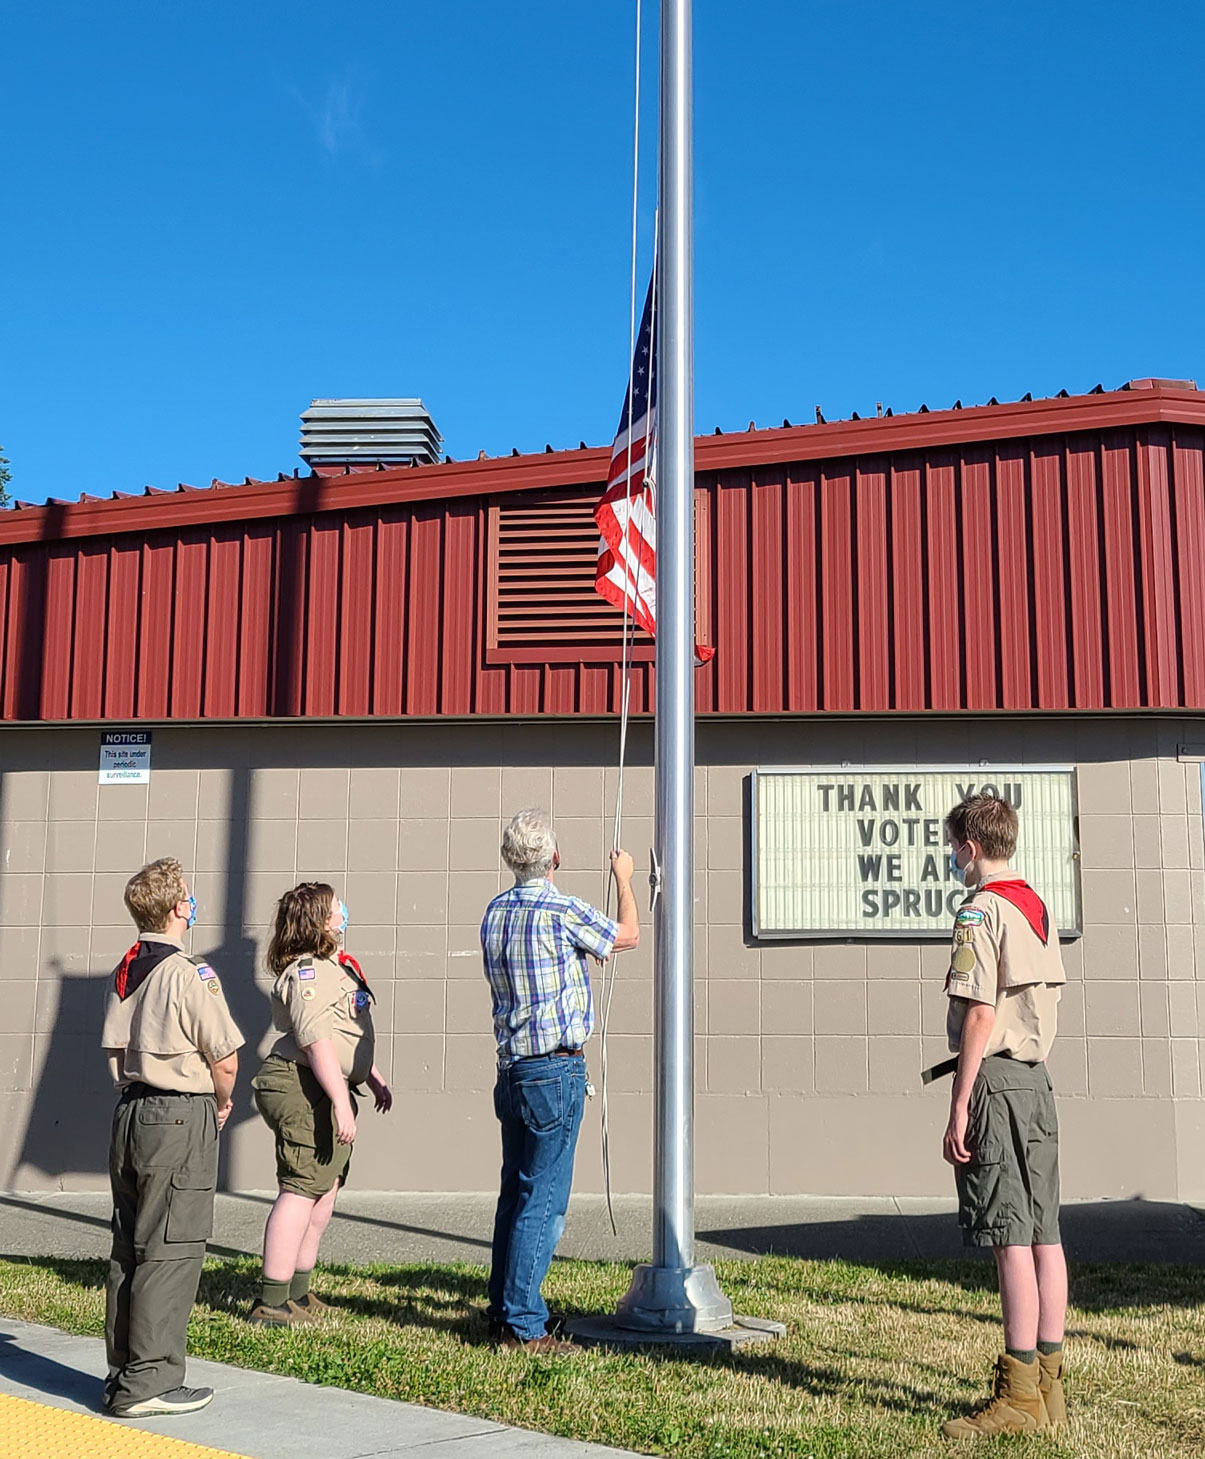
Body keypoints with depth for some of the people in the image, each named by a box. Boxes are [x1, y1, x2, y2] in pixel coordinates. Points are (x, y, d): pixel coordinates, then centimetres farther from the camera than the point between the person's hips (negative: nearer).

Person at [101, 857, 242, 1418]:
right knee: (171, 1250, -2)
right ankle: (147, 1383, 1)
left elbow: (115, 1047, 12)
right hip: (181, 1120, -8)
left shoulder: (124, 971, 8)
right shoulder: (189, 974, -15)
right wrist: (223, 1103, 6)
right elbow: (225, 1059, -13)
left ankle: (122, 1371, 23)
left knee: (129, 1246, 14)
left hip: (131, 1113, 8)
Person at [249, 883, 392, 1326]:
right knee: (301, 1189, -10)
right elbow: (317, 1040, -25)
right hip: (304, 1089, -11)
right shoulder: (307, 972, -17)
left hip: (326, 1090, 11)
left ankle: (297, 1292, 24)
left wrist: (373, 1078, 31)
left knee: (325, 1189, 15)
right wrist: (341, 1103, -28)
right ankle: (272, 1303, -6)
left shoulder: (333, 965, 19)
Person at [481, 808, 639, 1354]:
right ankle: (523, 1325, -2)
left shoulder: (494, 913, 8)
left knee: (515, 1194, 15)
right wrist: (623, 878, 21)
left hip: (512, 1070, 8)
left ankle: (503, 1311, 22)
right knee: (543, 1200, -4)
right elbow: (628, 935, 5)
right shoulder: (564, 912, -14)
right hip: (557, 1070, -8)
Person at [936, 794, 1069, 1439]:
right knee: (1043, 1232, 9)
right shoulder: (1037, 906, 15)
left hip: (994, 1079, -9)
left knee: (1010, 1237, -7)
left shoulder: (980, 910, -11)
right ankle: (1048, 1383, 15)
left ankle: (1020, 1395, -4)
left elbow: (980, 1013, -17)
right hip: (1038, 1078, 9)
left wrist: (959, 1108, -16)